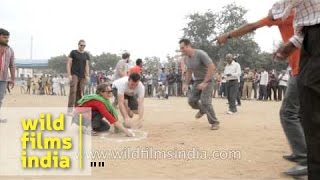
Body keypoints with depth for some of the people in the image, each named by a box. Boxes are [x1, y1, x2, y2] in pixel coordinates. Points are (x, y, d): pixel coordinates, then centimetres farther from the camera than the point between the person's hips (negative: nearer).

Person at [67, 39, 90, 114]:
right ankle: (70, 107, -14)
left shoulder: (86, 55, 14)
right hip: (74, 75, -4)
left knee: (80, 92, 3)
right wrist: (69, 75, -8)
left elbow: (87, 66, 14)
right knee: (73, 90, -14)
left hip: (82, 76, 4)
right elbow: (68, 64, 0)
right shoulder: (73, 52, 3)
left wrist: (87, 75, 3)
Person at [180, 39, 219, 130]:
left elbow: (212, 67, -28)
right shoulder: (186, 59, 1)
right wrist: (186, 84, 8)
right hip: (197, 81, 7)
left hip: (207, 80, -7)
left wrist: (205, 82, -31)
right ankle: (202, 110, 33)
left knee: (205, 101, -17)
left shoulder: (200, 54, -23)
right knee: (191, 100, 1)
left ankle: (214, 123, -2)